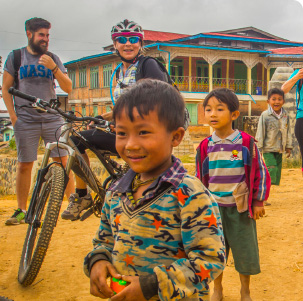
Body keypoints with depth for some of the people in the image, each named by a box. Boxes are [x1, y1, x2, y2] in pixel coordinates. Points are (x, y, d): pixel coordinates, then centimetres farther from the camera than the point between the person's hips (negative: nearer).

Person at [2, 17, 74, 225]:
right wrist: (13, 116, -3)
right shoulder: (15, 57, 7)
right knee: (24, 165, 1)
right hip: (25, 121, -1)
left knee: (63, 162, -2)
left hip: (52, 119, 2)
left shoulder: (53, 59, 11)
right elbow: (6, 88, 7)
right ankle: (21, 211, 11)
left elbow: (68, 88, 3)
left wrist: (53, 67, -12)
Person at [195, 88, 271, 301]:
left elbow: (260, 172, -3)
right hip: (214, 208, 2)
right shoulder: (205, 146, -2)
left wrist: (258, 201, -3)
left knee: (244, 249, 8)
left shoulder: (246, 143, -9)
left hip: (241, 207, -2)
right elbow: (200, 177, 7)